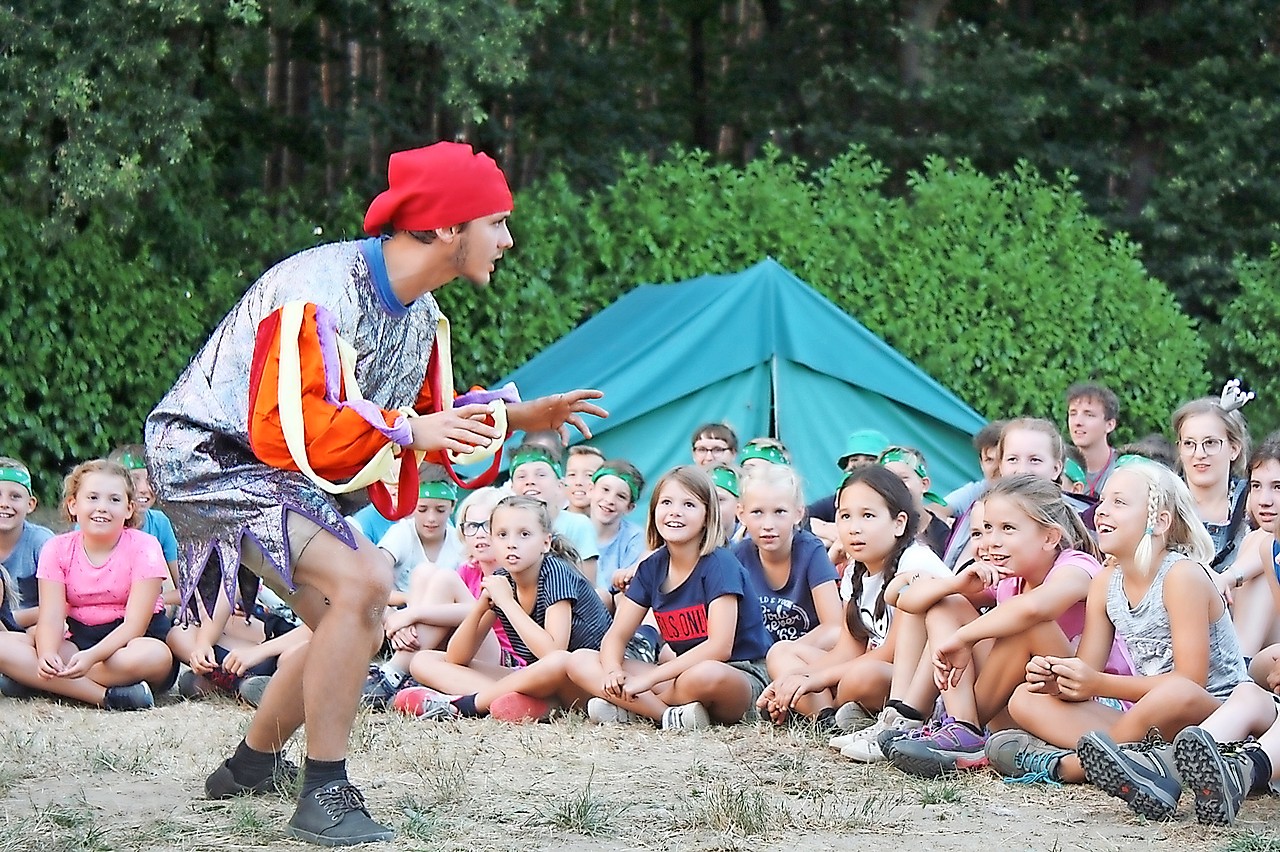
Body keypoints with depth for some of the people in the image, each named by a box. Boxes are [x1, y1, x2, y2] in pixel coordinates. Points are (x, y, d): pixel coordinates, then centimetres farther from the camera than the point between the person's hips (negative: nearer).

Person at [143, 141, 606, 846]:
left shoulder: (420, 312, 3)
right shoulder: (321, 293, -28)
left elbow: (431, 419, 13)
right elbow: (284, 432, -32)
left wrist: (513, 415, 0)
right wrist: (405, 431, -31)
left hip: (282, 472, 10)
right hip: (207, 453, -10)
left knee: (348, 624, 17)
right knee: (362, 582, -25)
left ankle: (250, 767, 38)